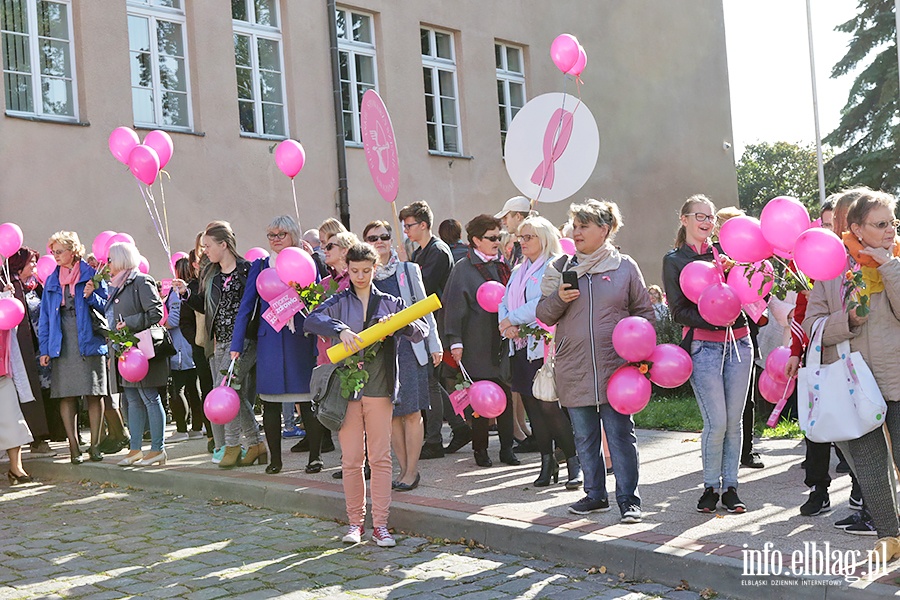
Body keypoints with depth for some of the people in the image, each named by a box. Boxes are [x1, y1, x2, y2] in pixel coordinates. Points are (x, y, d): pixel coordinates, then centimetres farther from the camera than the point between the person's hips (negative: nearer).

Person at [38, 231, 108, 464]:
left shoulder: (91, 275, 4)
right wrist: (44, 348, 6)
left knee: (94, 394, -2)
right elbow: (45, 316, 13)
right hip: (62, 346, 3)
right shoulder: (51, 281, 13)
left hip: (89, 341, -3)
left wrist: (92, 296, -17)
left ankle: (94, 444, 6)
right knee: (66, 396, 0)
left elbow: (106, 307, 3)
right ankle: (74, 446, 5)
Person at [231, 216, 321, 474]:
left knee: (307, 400, 0)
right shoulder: (260, 266, 10)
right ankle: (274, 459, 14)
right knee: (270, 402, 4)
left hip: (301, 339, -2)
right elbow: (246, 306, 9)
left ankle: (315, 456, 10)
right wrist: (236, 345, 3)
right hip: (270, 341, 2)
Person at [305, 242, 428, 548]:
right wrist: (341, 329, -27)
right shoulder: (340, 302, 8)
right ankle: (355, 522, 15)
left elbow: (421, 331, 0)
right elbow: (312, 320, -11)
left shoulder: (389, 303, 11)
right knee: (351, 460, 3)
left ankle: (380, 525, 7)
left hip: (379, 388, 0)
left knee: (380, 458, 0)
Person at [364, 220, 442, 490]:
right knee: (391, 414, 4)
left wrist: (434, 344, 5)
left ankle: (412, 471, 6)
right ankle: (404, 469, 16)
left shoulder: (408, 269, 6)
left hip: (409, 347, -1)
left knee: (412, 412, -3)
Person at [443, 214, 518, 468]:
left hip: (503, 340, 4)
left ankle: (507, 447, 14)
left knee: (506, 395, 4)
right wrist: (455, 341, -12)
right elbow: (454, 305, -6)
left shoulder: (503, 264, 13)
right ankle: (480, 449, 13)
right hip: (477, 344, -4)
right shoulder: (463, 269, -3)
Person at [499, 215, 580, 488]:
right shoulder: (518, 271, 21)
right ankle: (547, 462, 16)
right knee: (532, 405, 7)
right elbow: (505, 304, 15)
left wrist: (512, 319, -10)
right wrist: (507, 326, -5)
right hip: (521, 346, 7)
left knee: (550, 405, -11)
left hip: (545, 345, -7)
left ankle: (575, 463, -1)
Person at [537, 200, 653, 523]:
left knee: (620, 434, 0)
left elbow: (644, 313, 9)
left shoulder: (625, 266, 4)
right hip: (574, 370, 3)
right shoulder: (560, 268, 9)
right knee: (585, 437, 11)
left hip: (615, 367, -3)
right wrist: (558, 299, -9)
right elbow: (543, 315, 11)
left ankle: (629, 498, 9)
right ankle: (595, 495, 24)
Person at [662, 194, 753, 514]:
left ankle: (730, 487, 16)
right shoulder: (674, 260, 3)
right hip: (703, 346, -4)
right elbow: (678, 311, -4)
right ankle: (710, 487, 11)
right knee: (716, 421, -8)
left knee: (734, 421, 5)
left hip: (738, 341, 4)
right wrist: (713, 320, -18)